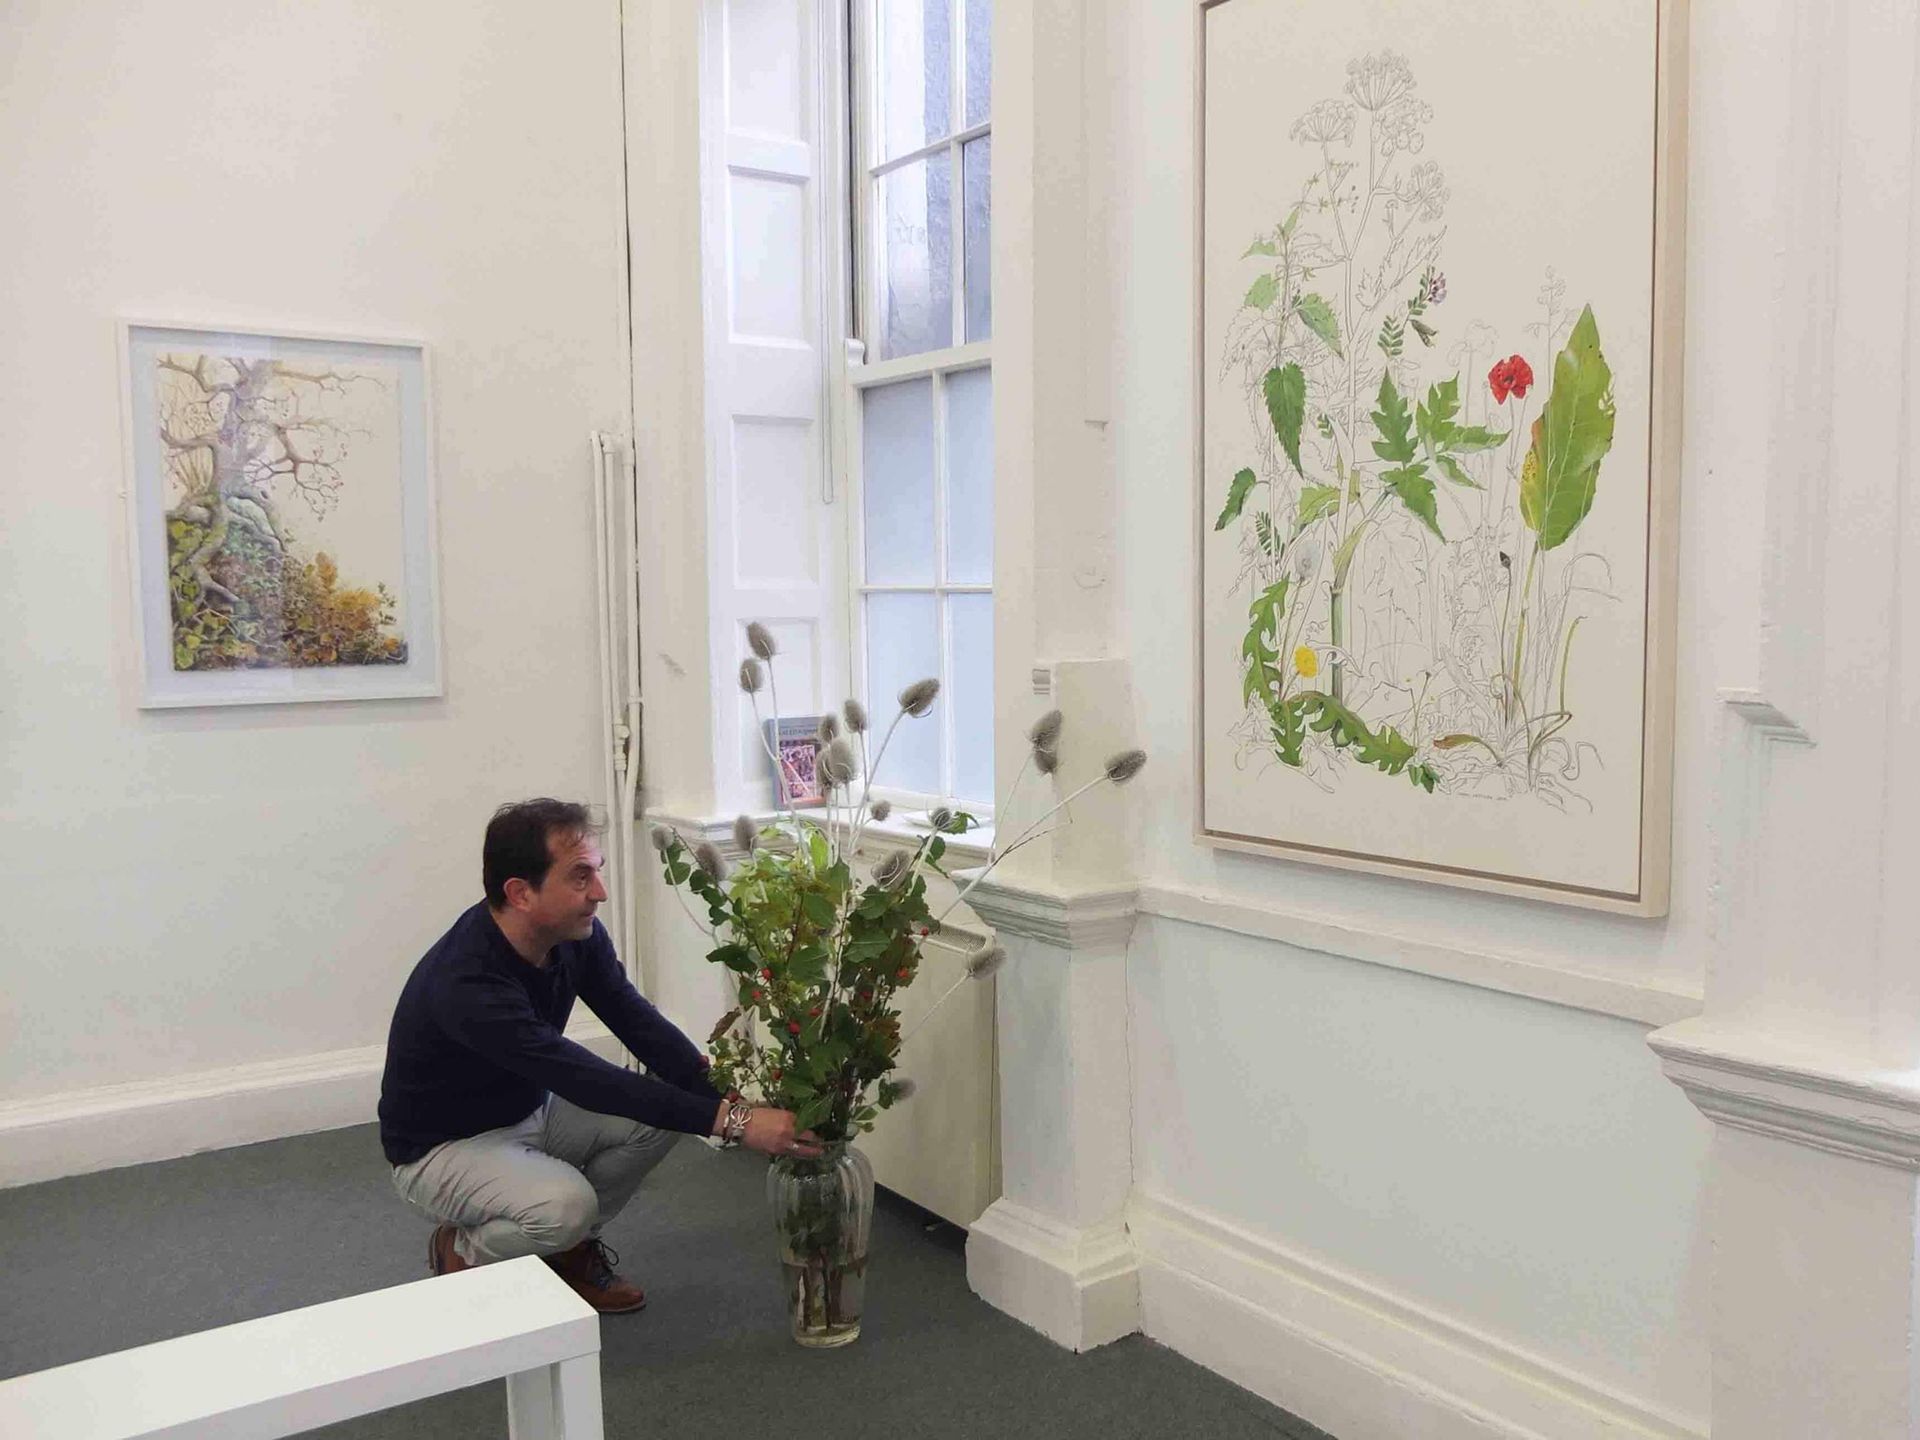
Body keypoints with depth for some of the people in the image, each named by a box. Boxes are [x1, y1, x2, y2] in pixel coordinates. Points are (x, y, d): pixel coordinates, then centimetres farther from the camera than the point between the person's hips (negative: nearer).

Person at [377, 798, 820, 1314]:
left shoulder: (577, 935, -13)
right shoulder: (465, 984, -36)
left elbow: (639, 1024, -12)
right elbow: (589, 1082, -39)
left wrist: (724, 1091, -29)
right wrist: (730, 1121, -42)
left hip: (530, 1110, 7)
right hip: (442, 1148, -7)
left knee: (669, 1104, -13)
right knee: (565, 1203, -34)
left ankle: (571, 1248, 7)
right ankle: (461, 1253, -1)